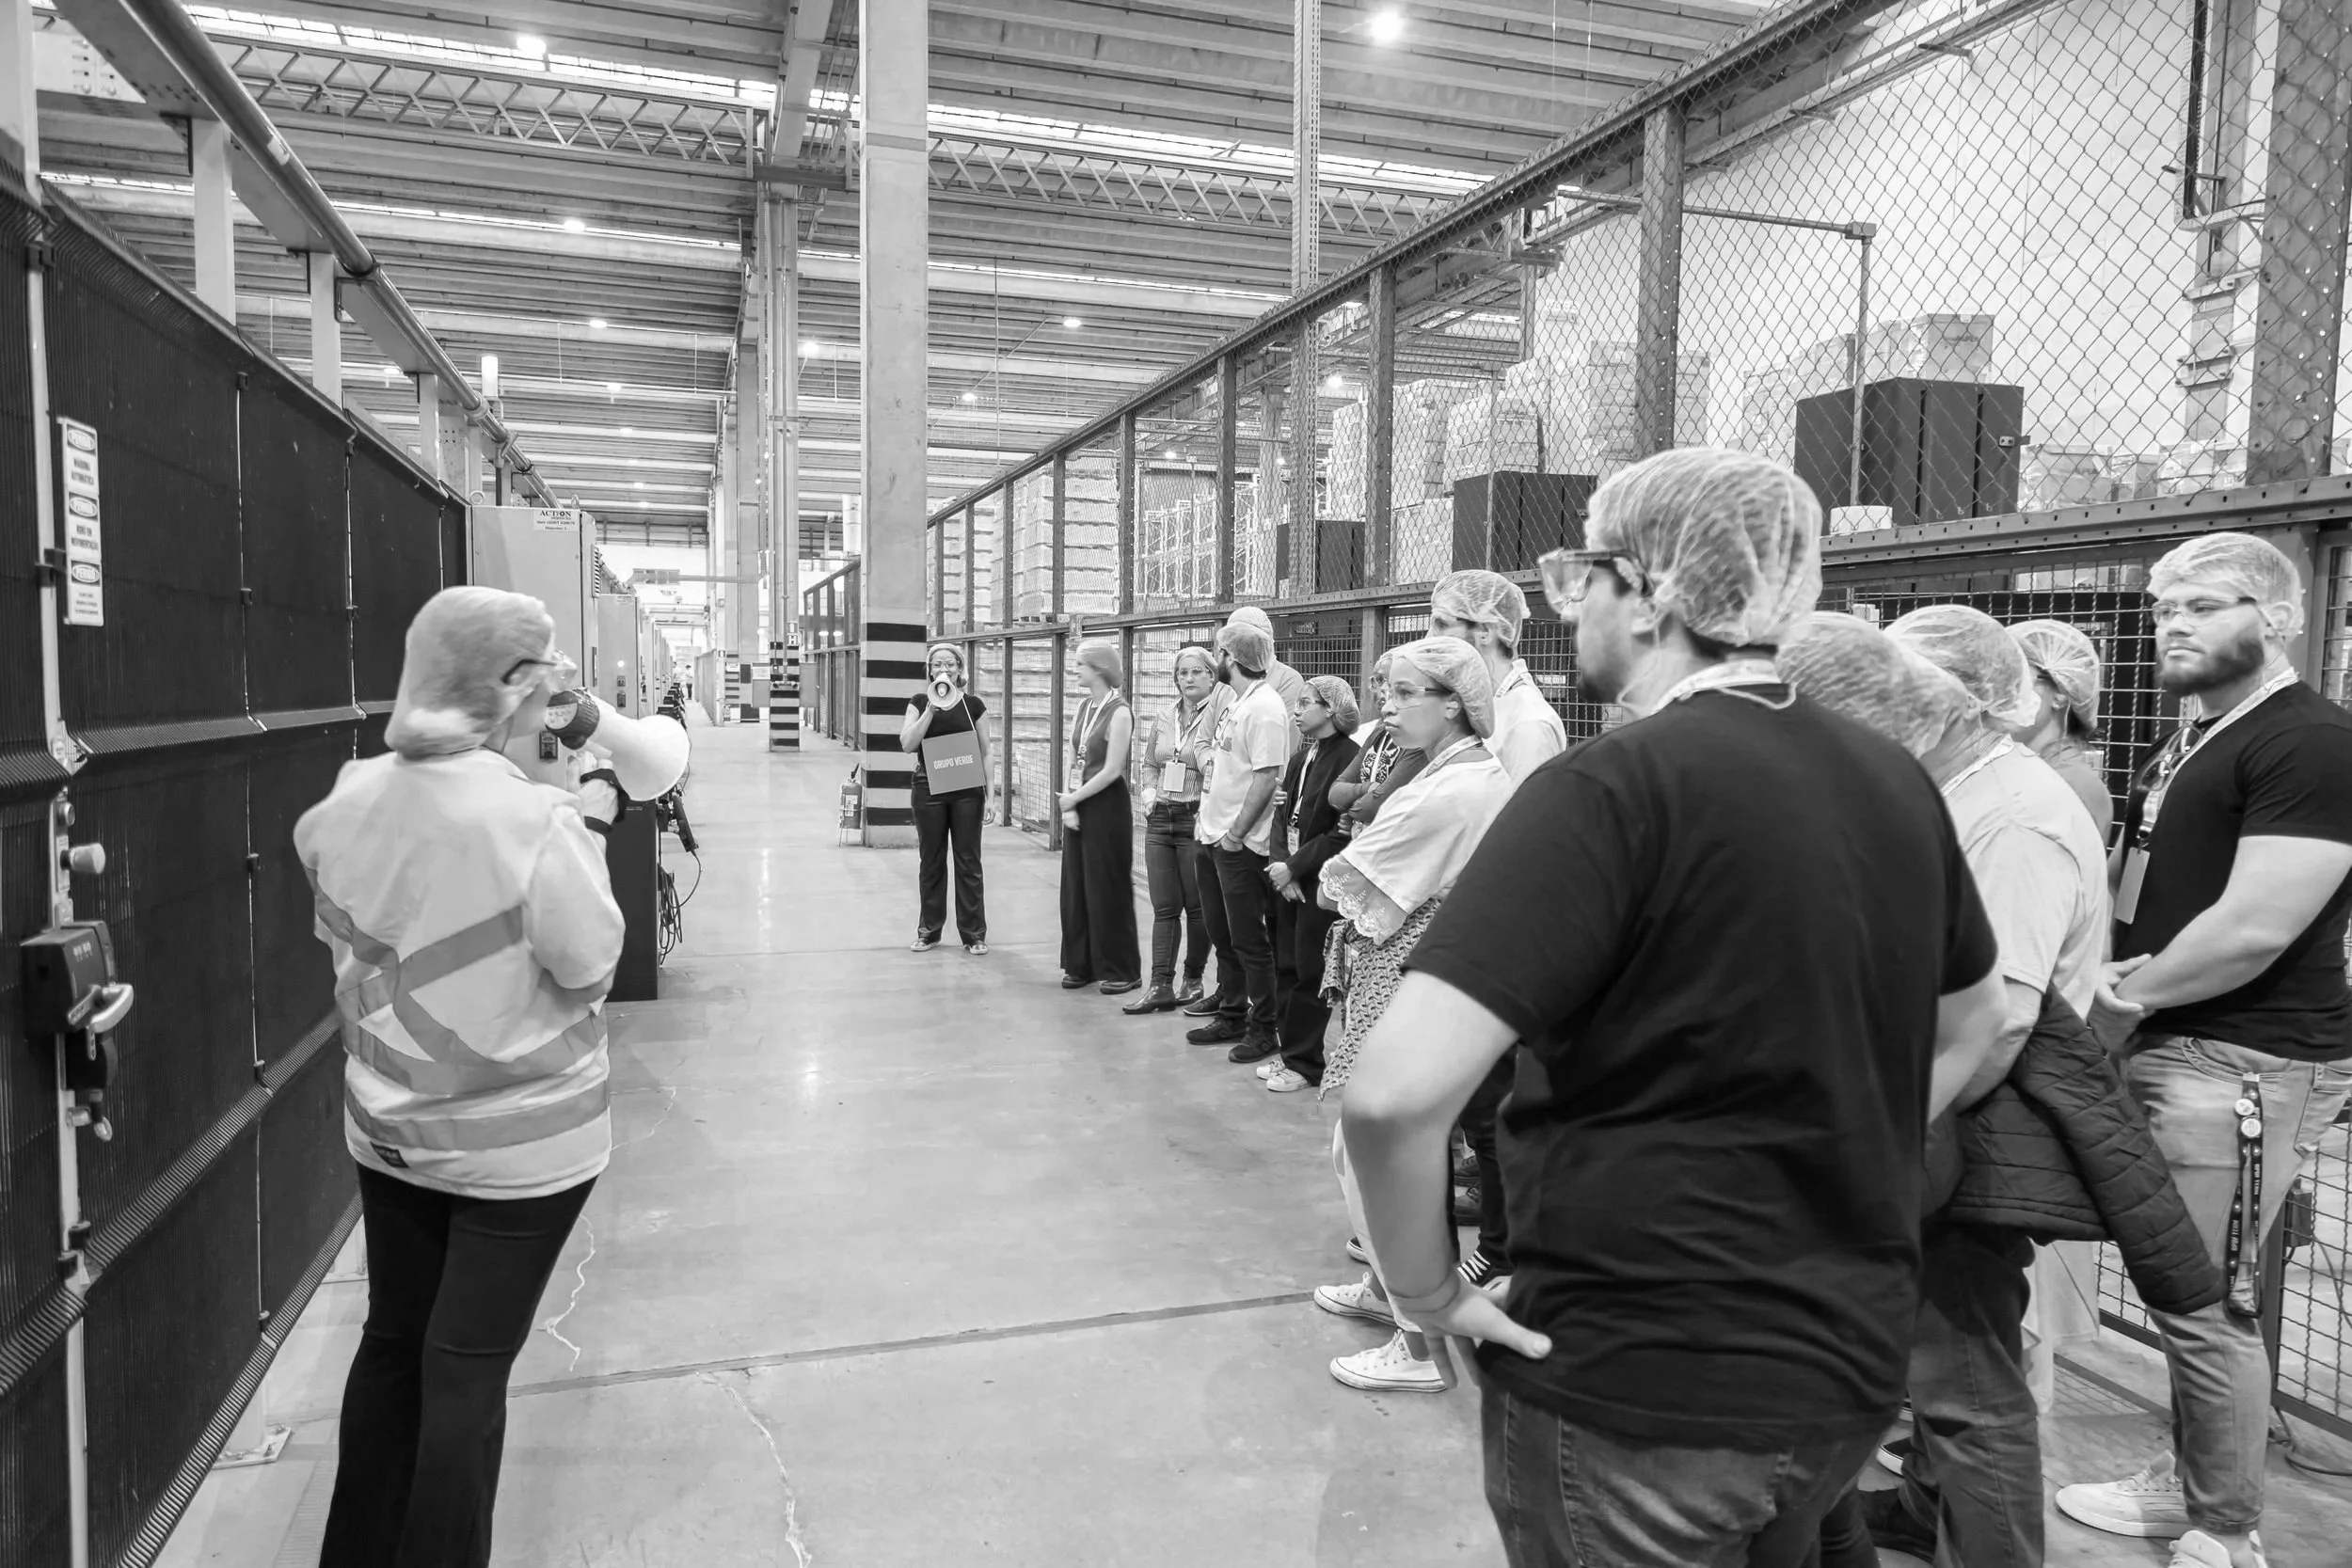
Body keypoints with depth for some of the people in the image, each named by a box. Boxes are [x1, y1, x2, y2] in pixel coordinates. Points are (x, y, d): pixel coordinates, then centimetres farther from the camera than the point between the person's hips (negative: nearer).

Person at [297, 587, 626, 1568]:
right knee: (469, 1367, 7)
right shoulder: (529, 817, -24)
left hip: (388, 1125, 6)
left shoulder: (347, 804, -5)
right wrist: (586, 830, -6)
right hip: (521, 1138, -6)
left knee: (392, 1340, 21)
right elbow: (589, 962, -16)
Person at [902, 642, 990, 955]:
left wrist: (990, 794, -1)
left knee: (968, 862, 3)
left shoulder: (973, 704, 2)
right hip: (929, 790, 1)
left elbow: (985, 752, 4)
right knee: (931, 861, 9)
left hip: (966, 791, -1)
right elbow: (907, 745, -9)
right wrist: (932, 709, -15)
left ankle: (974, 934, 10)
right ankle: (929, 930, 20)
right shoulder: (920, 703, 3)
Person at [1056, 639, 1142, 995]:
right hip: (1077, 806, 7)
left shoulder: (1119, 712, -14)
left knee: (1107, 889, -1)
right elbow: (1073, 761, 7)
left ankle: (1121, 971, 10)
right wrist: (1068, 805, -4)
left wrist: (1073, 799, -10)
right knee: (1075, 887, 10)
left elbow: (1111, 771, -17)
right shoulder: (1083, 708, 9)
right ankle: (1081, 965, 21)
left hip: (1107, 808, -7)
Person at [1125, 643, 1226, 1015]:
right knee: (1163, 907, 5)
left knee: (1197, 906, 5)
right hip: (1160, 818, 6)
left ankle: (1193, 980, 19)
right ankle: (1161, 986, 6)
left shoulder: (1219, 716, -8)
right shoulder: (1163, 718, 12)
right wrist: (1150, 791, 9)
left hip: (1196, 819, -6)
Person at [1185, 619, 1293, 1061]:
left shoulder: (1265, 708, -17)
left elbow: (1266, 778, -21)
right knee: (1223, 935, 18)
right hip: (1216, 837, 9)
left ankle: (1263, 1031, 11)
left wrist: (1236, 834, -20)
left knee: (1250, 941, 0)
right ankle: (1231, 1016, 30)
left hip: (1242, 845, -9)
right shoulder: (1237, 704, 12)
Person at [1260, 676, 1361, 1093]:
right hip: (1288, 877, 7)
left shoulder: (1349, 758, -13)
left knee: (1308, 972, 0)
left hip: (1320, 882, -7)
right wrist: (1281, 863, -7)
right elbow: (1282, 815, 9)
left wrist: (1295, 867, -16)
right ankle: (1288, 1050, 23)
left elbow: (1343, 833, -18)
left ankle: (1305, 1063, 11)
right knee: (1285, 966, 11)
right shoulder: (1300, 760, 13)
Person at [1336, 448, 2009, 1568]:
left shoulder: (1612, 789, -21)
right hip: (1853, 1362, 7)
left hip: (1636, 1382, -6)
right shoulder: (1896, 782, 1)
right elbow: (1972, 1024, 18)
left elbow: (1394, 1091, -30)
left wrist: (1428, 1289, -13)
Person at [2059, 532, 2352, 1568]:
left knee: (2208, 1305, -1)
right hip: (2171, 1053, 9)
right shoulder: (2187, 746, 16)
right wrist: (2124, 976, 5)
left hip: (2244, 1065, -9)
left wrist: (2127, 997, -9)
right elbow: (2141, 889, 24)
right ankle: (2188, 1480, 32)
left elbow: (2255, 927, -22)